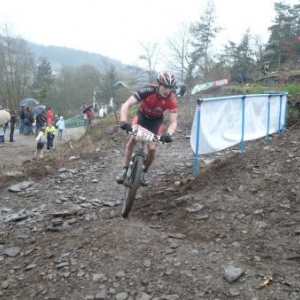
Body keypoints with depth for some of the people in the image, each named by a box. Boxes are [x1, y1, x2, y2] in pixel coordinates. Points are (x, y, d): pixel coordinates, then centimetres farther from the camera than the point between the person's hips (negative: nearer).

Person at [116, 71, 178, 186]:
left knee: (152, 148, -12)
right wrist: (124, 122, -55)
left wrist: (168, 134, -52)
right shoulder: (147, 90, -35)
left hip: (156, 120, 1)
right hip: (142, 115, -1)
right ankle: (125, 170, -6)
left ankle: (144, 172, 14)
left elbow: (173, 122, -30)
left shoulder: (172, 100, -30)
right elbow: (126, 105, -38)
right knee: (133, 140, -22)